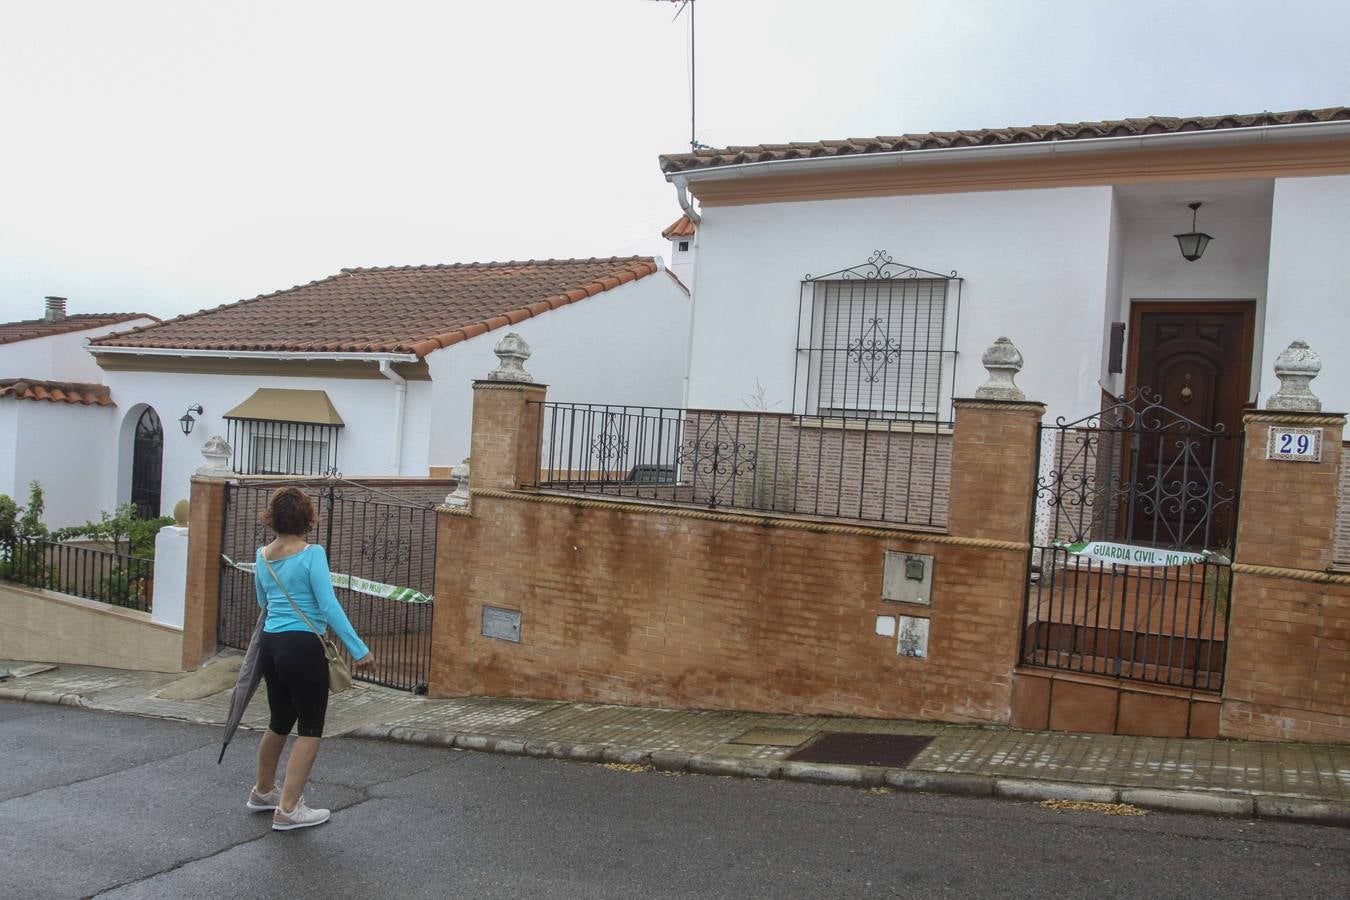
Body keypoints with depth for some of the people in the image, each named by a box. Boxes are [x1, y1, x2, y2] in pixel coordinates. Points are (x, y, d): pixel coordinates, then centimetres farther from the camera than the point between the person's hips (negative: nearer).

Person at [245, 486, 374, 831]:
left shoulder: (263, 555, 8)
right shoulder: (312, 554, -12)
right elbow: (329, 606, -16)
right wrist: (359, 649, -13)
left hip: (270, 646, 7)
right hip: (302, 648, -7)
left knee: (279, 723, 24)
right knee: (310, 730, 4)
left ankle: (263, 791, 41)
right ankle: (288, 809, 5)